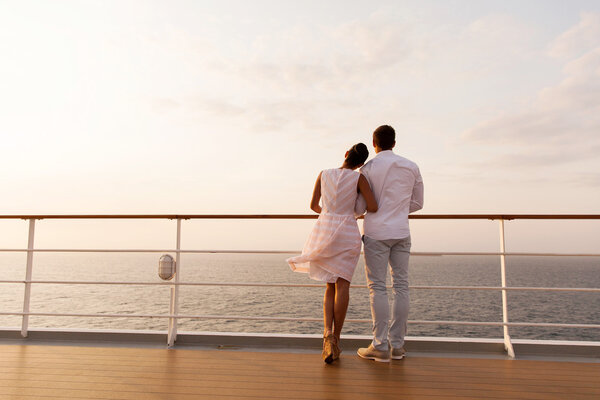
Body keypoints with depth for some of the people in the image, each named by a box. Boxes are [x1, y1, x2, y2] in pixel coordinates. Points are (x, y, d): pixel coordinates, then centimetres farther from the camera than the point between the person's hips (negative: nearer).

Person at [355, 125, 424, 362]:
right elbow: (417, 203, 13)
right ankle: (397, 345, 12)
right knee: (401, 287, 7)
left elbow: (360, 208, -4)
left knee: (377, 288, 0)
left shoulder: (368, 169, -4)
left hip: (376, 233, -4)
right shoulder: (411, 167, 8)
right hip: (401, 233, 4)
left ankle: (380, 346, 2)